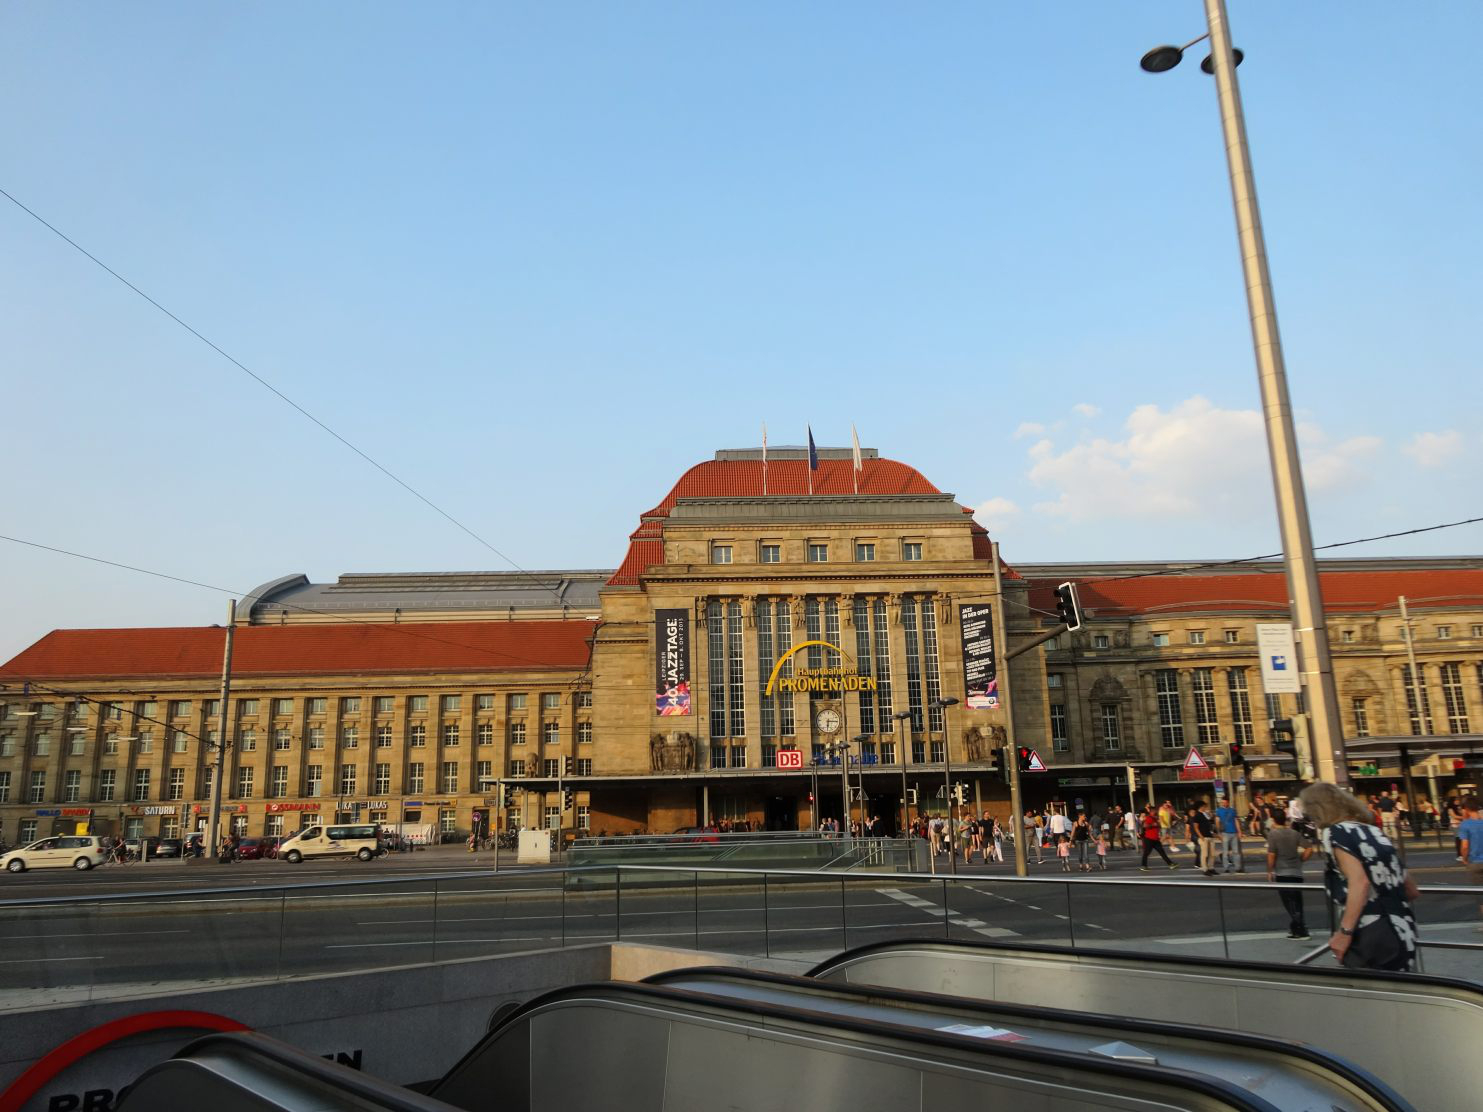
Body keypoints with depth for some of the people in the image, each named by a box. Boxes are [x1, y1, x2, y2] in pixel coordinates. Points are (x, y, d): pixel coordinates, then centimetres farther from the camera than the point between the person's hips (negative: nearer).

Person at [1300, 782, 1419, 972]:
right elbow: (1411, 891, 24)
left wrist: (1344, 932, -18)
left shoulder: (1334, 833, -4)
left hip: (1371, 939, -8)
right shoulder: (1375, 832, 18)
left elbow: (1360, 882, -19)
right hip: (1403, 935, 8)